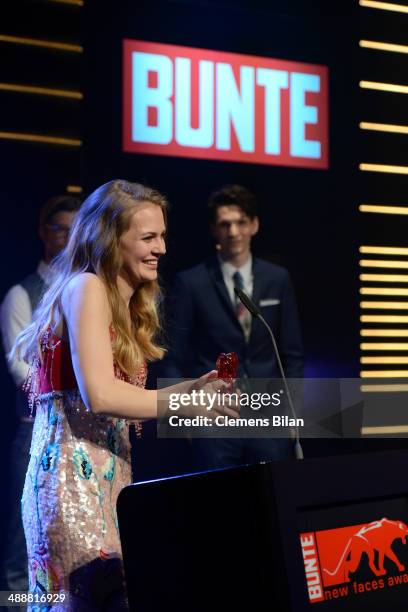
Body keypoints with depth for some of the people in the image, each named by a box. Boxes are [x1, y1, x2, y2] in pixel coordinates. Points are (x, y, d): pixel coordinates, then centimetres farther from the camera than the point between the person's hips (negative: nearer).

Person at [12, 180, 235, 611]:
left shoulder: (125, 308, 20)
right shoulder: (86, 287, -7)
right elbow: (98, 395, -20)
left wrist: (190, 388, 5)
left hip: (110, 477, 9)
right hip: (74, 475, -9)